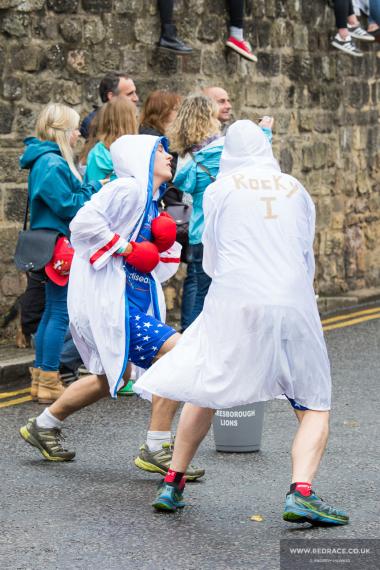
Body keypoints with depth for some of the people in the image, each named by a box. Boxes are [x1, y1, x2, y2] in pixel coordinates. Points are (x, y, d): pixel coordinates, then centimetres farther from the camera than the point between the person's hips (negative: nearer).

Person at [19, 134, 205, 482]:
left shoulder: (150, 200, 18)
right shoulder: (127, 189, -12)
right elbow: (84, 222, -23)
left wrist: (160, 245, 2)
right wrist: (126, 248, -21)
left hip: (131, 300, 11)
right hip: (109, 300, -11)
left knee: (113, 378, 25)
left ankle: (43, 426, 41)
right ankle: (156, 449, -13)